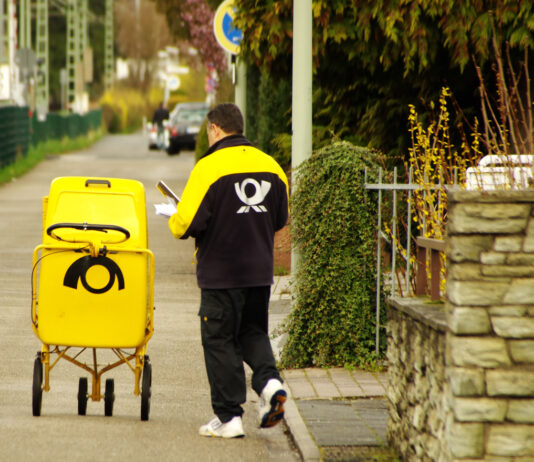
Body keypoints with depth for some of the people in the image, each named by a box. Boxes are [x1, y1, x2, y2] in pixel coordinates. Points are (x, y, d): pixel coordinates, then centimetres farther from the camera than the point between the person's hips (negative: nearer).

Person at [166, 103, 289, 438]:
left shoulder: (210, 167, -14)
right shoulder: (271, 166, 5)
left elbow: (187, 222, -16)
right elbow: (280, 218, 14)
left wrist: (176, 225, 6)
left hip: (221, 272, -5)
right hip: (260, 270, 5)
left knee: (220, 340, 4)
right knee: (253, 332, 19)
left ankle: (229, 416, 5)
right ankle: (269, 380, -7)